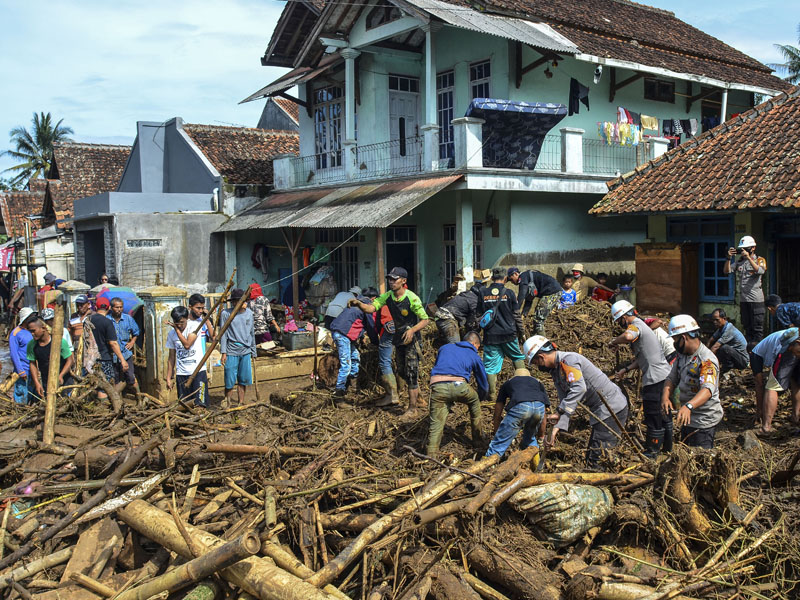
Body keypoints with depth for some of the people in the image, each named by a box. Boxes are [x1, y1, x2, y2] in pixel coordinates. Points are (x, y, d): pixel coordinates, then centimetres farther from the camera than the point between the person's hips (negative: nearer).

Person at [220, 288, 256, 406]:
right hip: (231, 351, -4)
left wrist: (253, 352, 18)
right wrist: (223, 352, -8)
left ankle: (241, 403, 19)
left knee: (243, 380, 7)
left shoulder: (249, 313, 10)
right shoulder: (226, 314, -4)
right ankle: (227, 403, 14)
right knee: (230, 380, -1)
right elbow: (223, 334, -3)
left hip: (246, 351, 4)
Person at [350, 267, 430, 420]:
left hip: (411, 338, -7)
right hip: (399, 338, 7)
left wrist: (412, 330, -31)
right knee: (402, 372, 15)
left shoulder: (412, 298, -18)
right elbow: (371, 308, -13)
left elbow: (425, 320, -14)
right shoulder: (388, 296, -2)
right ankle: (419, 401, 32)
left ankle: (413, 409, 1)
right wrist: (359, 304, -34)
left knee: (411, 373, -7)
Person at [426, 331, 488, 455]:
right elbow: (484, 384, 33)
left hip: (437, 386, 1)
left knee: (436, 423, 5)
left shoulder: (445, 347, 32)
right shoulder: (475, 356, 25)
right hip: (458, 386, -1)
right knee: (474, 401, 29)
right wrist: (481, 398, 55)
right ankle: (478, 439, 37)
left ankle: (431, 453, -10)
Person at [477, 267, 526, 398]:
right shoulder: (509, 293, -5)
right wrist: (521, 333, 11)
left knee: (491, 363, 5)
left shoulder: (483, 293, 0)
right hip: (508, 333, -1)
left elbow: (479, 315, 7)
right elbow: (517, 315, 0)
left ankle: (492, 392, 5)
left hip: (490, 335, 1)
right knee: (518, 357, 22)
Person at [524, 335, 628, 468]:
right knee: (591, 454, 16)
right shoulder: (556, 370, 14)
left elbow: (579, 388, -31)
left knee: (596, 457, -11)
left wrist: (560, 413, -30)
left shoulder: (568, 360, -18)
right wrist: (557, 427, -1)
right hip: (602, 411, 11)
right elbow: (565, 400, 11)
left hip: (611, 408, -11)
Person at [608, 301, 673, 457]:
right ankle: (667, 447, 32)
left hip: (655, 379, -10)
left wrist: (614, 342, -22)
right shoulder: (642, 325, 20)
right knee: (663, 414, 20)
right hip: (664, 375, 10)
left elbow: (628, 336, -41)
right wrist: (625, 369, 11)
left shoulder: (636, 326, -13)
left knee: (653, 416, 0)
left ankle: (652, 451, 10)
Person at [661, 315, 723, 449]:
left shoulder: (707, 360, -24)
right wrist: (665, 397, -17)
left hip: (704, 422, -9)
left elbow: (708, 389, -38)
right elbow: (672, 378, 5)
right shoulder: (682, 355, 5)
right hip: (687, 417, 9)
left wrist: (688, 406, -54)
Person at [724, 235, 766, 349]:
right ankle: (748, 346, 19)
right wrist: (729, 258, -11)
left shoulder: (759, 260, -1)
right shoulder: (739, 261, 11)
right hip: (743, 299, 5)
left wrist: (748, 257, -25)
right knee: (747, 326, 12)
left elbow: (760, 271, -21)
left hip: (756, 298, -5)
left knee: (757, 326, -2)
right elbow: (726, 271, 3)